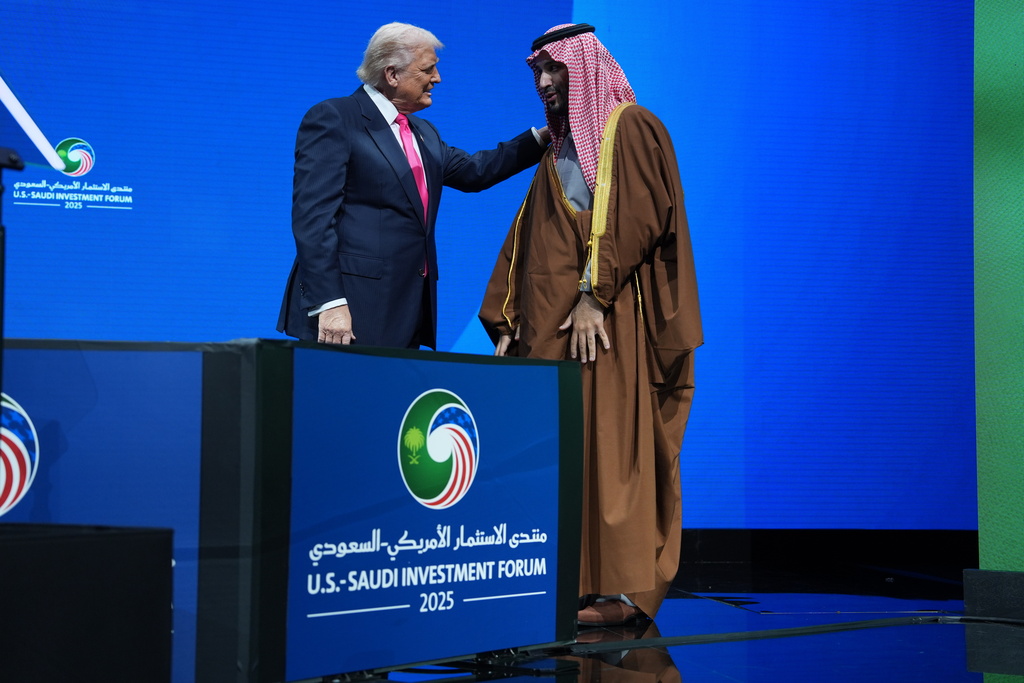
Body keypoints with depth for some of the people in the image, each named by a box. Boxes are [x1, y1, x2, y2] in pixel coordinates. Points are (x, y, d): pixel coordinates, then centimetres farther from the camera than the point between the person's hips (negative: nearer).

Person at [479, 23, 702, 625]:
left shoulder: (632, 128, -1)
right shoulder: (558, 149, 23)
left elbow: (638, 216, -14)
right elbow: (528, 240, 21)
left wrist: (593, 294, -20)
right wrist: (508, 321, 12)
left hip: (609, 320, -7)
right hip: (550, 325, 8)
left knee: (610, 442, -9)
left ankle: (624, 588, -7)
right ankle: (569, 583, 5)